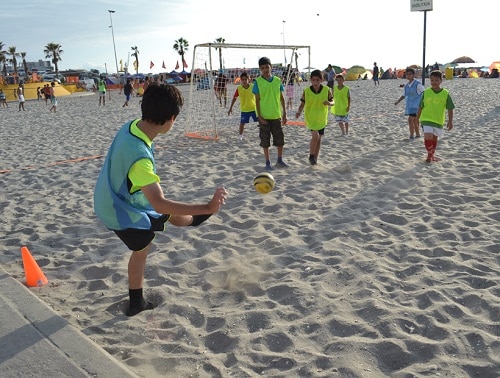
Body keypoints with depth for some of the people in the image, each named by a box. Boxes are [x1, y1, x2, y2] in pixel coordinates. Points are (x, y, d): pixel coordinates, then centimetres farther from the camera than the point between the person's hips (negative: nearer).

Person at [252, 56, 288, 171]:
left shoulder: (277, 80, 2)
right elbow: (257, 100, -6)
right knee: (265, 140, 6)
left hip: (276, 115, 3)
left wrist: (284, 113, 7)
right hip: (264, 117, -3)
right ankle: (268, 162, 18)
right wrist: (259, 116, -11)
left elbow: (281, 98, 8)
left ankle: (280, 160, 26)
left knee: (280, 139, 9)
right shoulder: (258, 82, -6)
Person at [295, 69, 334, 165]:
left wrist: (329, 103, -23)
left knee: (318, 139, 11)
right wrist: (299, 112, -23)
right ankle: (311, 156, 4)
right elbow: (302, 104, -4)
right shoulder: (306, 91, -11)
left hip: (321, 118, 3)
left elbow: (332, 102, 1)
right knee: (315, 136, -19)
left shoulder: (326, 90, -8)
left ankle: (315, 159, 26)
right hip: (310, 117, -3)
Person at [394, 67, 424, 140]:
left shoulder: (417, 84, -11)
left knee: (410, 120, -15)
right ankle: (417, 134, 30)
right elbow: (404, 95, 19)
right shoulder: (407, 85, 9)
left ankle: (411, 136, -7)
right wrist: (398, 101, 6)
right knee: (414, 121, 16)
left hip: (416, 106, -7)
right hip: (409, 106, 7)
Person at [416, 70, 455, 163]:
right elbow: (421, 107, 4)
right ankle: (429, 154, 1)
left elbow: (450, 109, 1)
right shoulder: (426, 92, -4)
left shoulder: (445, 94, -4)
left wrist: (450, 121, -4)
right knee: (428, 136, -19)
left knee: (434, 138, 16)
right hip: (426, 119, -2)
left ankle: (432, 154, 37)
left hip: (439, 120, 2)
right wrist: (417, 118, 7)